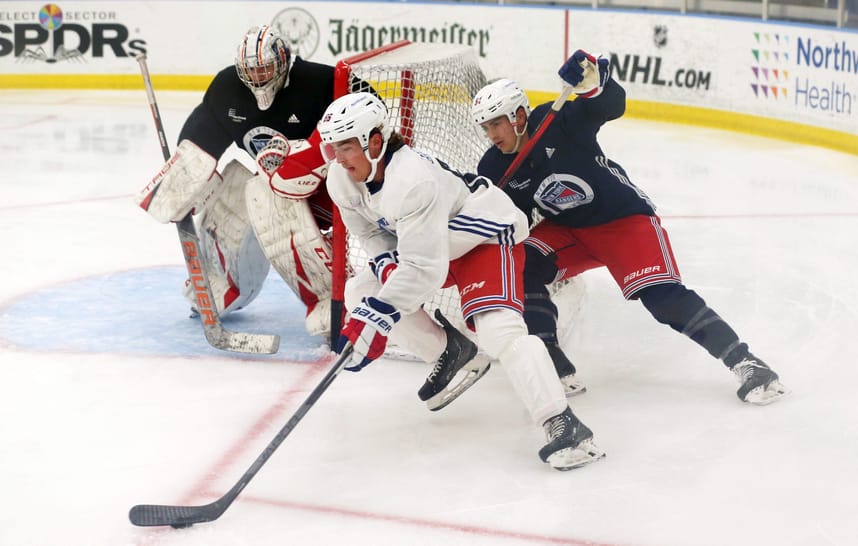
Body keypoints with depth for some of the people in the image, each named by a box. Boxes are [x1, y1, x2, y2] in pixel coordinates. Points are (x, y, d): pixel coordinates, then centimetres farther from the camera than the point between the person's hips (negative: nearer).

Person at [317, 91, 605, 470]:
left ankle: (564, 425, -29)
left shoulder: (413, 180, -38)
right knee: (360, 293, -1)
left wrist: (375, 319, -42)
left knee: (498, 328, -29)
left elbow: (425, 267, -40)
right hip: (425, 240, 9)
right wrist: (386, 263, -17)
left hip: (487, 236, -9)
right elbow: (370, 232, 5)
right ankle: (448, 352, 16)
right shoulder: (342, 181, -12)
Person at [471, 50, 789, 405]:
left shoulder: (557, 122, -21)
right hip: (565, 231, 5)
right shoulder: (493, 170, -6)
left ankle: (743, 362, -14)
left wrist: (592, 80, -51)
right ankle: (551, 362, -14)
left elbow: (612, 105, -32)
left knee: (664, 298, -19)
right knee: (520, 267, -20)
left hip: (624, 218, -5)